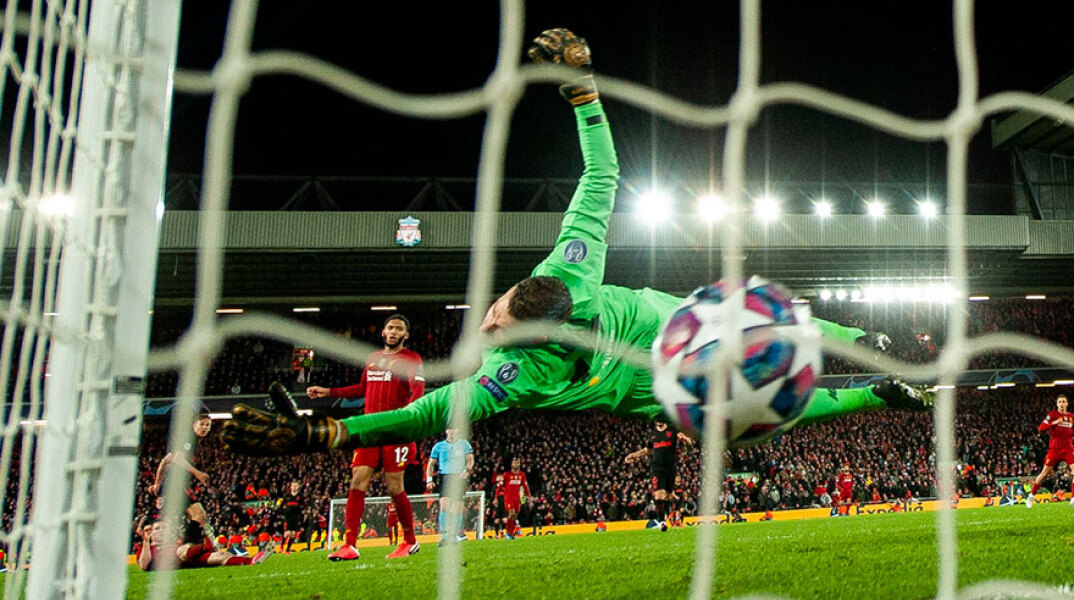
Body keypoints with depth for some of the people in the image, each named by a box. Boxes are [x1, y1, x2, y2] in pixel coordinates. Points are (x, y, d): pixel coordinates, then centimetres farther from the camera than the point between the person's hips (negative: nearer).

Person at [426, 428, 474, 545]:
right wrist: (429, 480, 3)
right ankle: (444, 536, -17)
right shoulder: (439, 446, 13)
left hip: (460, 478, 1)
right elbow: (431, 464, 15)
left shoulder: (464, 444, 14)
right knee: (444, 505, -16)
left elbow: (470, 460, 7)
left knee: (457, 508, -2)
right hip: (445, 477, 0)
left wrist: (466, 471, -12)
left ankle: (456, 534, 9)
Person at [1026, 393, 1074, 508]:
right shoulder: (1053, 414, -3)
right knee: (1045, 472, 1)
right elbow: (1041, 428, -11)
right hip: (1055, 448, -3)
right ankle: (1031, 495, 14)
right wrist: (1054, 423, -23)